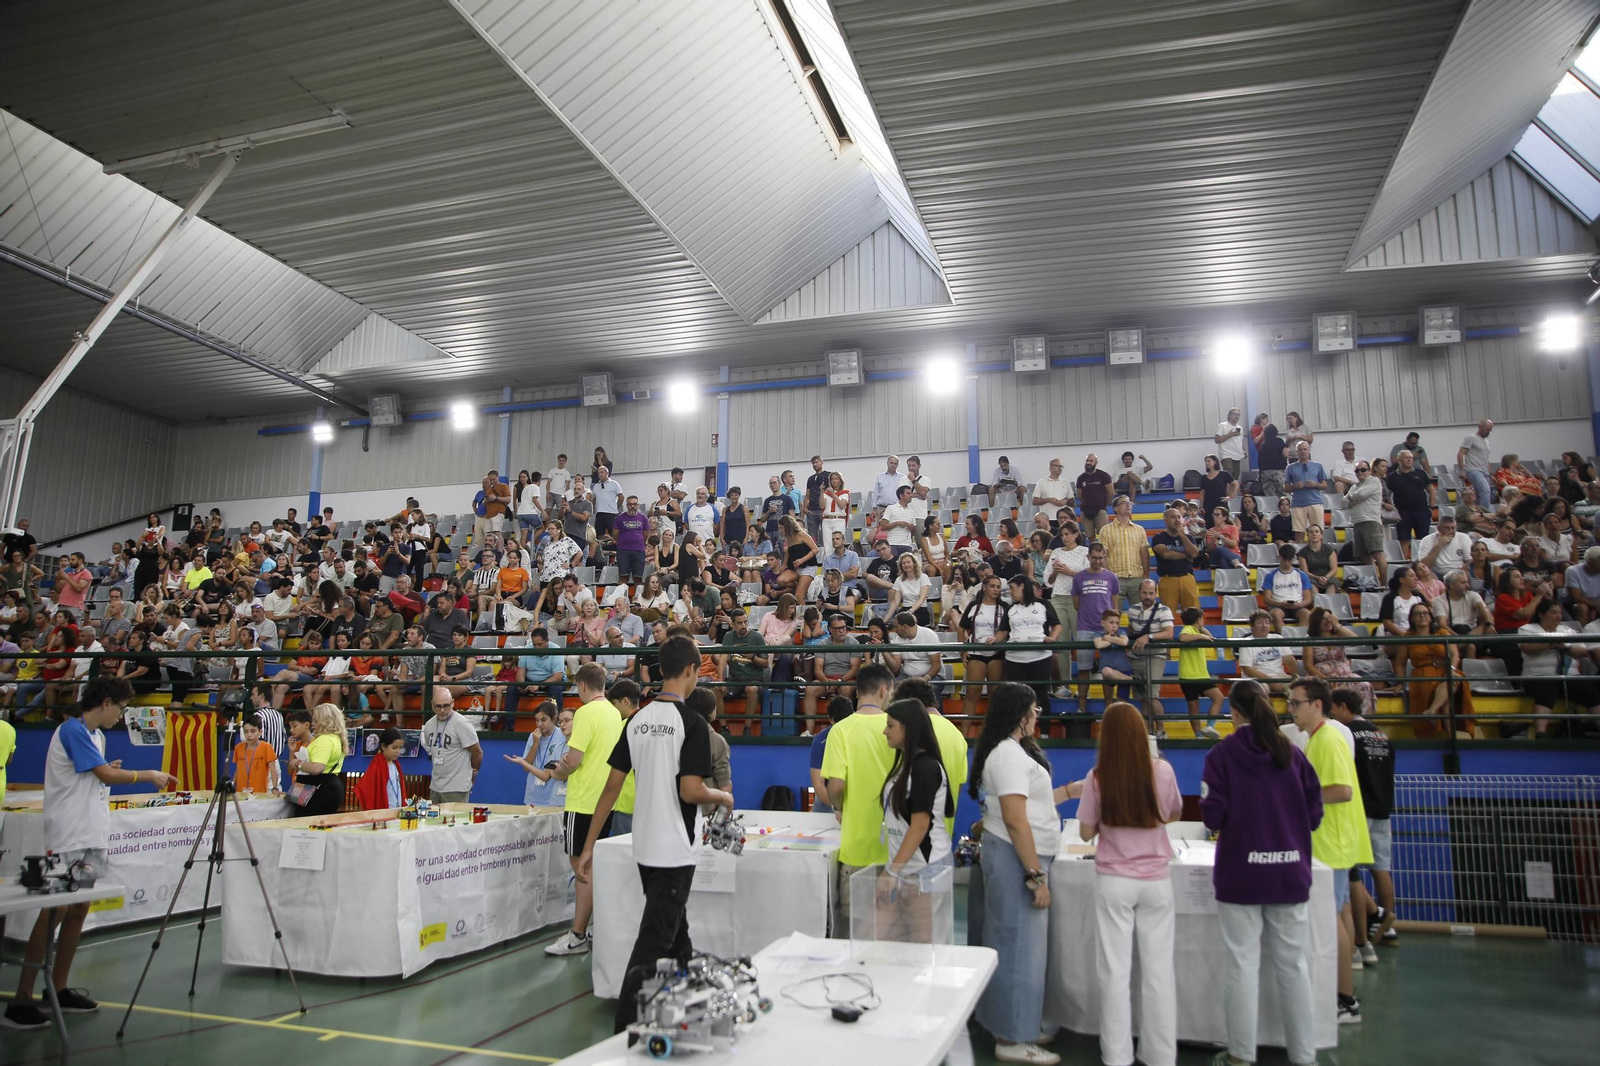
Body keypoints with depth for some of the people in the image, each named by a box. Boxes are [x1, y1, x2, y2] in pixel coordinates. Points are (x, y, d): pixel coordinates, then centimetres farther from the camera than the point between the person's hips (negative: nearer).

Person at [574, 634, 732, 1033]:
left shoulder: (637, 720, 4)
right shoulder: (692, 723, -15)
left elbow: (612, 786, 4)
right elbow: (690, 791, -21)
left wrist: (588, 846, 7)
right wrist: (723, 796, 0)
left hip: (645, 847, 7)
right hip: (676, 850, -7)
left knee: (674, 933, 22)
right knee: (653, 945, 0)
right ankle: (625, 1027, 2)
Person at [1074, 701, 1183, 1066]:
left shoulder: (1097, 778, -13)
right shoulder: (1162, 771, -9)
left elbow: (1086, 832, -2)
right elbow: (1173, 814, 10)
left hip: (1113, 882, -1)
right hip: (1156, 881, 1)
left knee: (1115, 971, 7)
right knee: (1158, 970, 11)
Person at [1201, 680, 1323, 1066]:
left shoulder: (1221, 755, -9)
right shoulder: (1291, 753, -1)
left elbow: (1213, 817, -12)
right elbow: (1313, 813, 0)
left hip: (1240, 874, -3)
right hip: (1290, 873, 3)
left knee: (1243, 964, 5)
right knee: (1293, 965, 12)